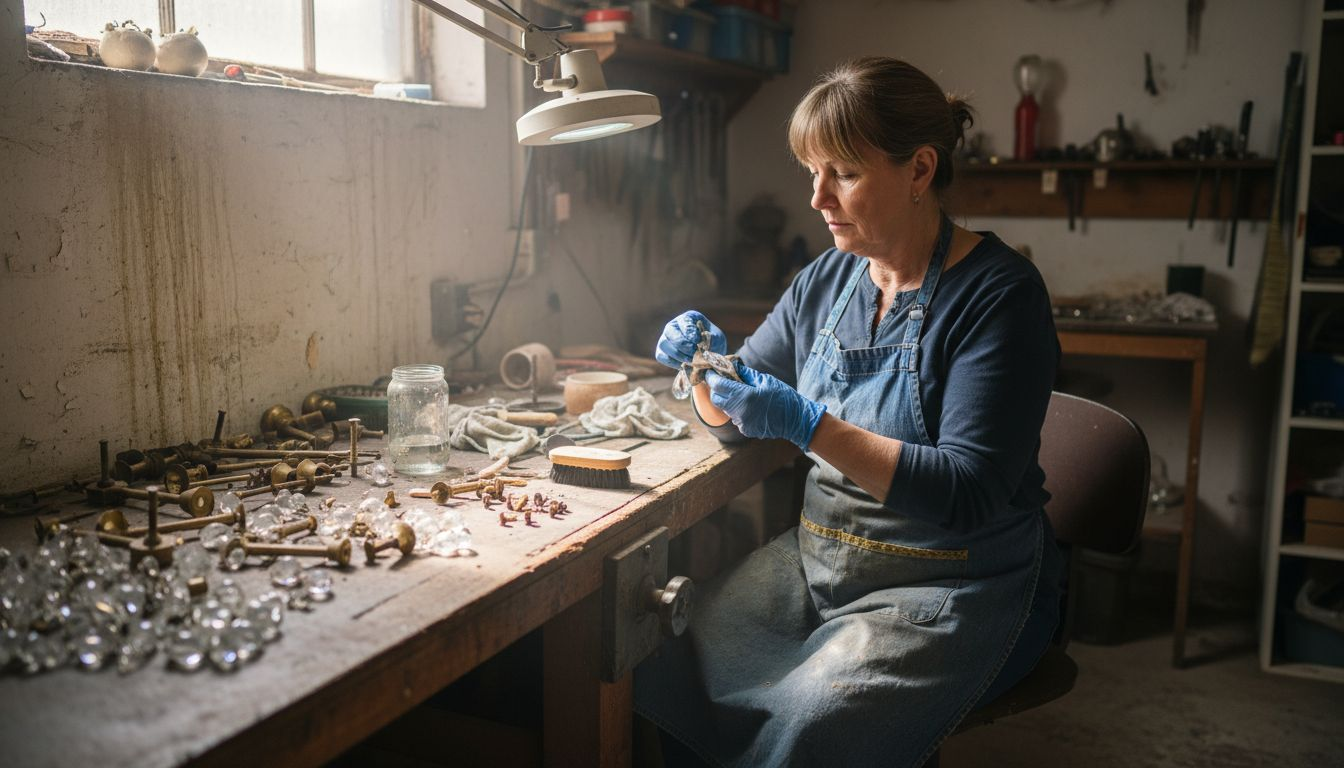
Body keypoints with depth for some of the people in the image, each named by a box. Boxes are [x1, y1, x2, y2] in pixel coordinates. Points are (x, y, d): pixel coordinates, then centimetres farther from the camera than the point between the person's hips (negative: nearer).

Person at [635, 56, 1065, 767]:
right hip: (820, 560, 6)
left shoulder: (998, 293, -13)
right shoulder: (827, 279, 6)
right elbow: (732, 417, 15)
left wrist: (809, 426, -28)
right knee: (658, 662, -12)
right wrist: (709, 362, -8)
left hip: (956, 589, -5)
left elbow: (971, 495, -21)